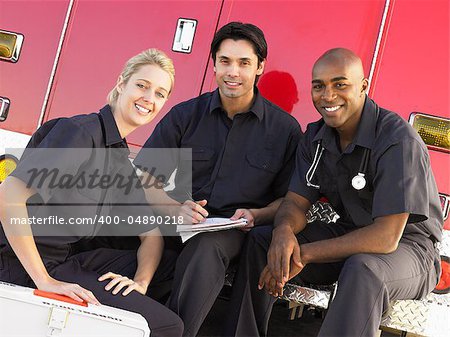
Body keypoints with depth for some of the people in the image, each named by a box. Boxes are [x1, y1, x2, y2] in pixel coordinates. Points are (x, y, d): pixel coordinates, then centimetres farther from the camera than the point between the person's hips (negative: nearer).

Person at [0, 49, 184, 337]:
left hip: (70, 259, 9)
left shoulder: (122, 162, 13)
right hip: (26, 267, -9)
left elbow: (151, 234, 14)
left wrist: (140, 281, -7)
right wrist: (45, 282, -27)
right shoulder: (79, 132, -15)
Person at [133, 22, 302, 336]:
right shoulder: (185, 115, 8)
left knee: (205, 248, -37)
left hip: (237, 230, -1)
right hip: (182, 224, 2)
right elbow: (143, 178, 5)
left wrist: (257, 215, -12)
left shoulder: (285, 128, 6)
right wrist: (176, 208, -15)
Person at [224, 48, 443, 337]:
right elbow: (296, 203, -1)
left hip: (406, 244, -6)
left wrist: (304, 254, -29)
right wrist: (284, 230, -27)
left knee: (362, 270, -39)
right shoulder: (316, 137, 0)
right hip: (349, 234, 7)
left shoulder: (398, 140, -25)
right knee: (261, 240, -6)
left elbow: (386, 237, -30)